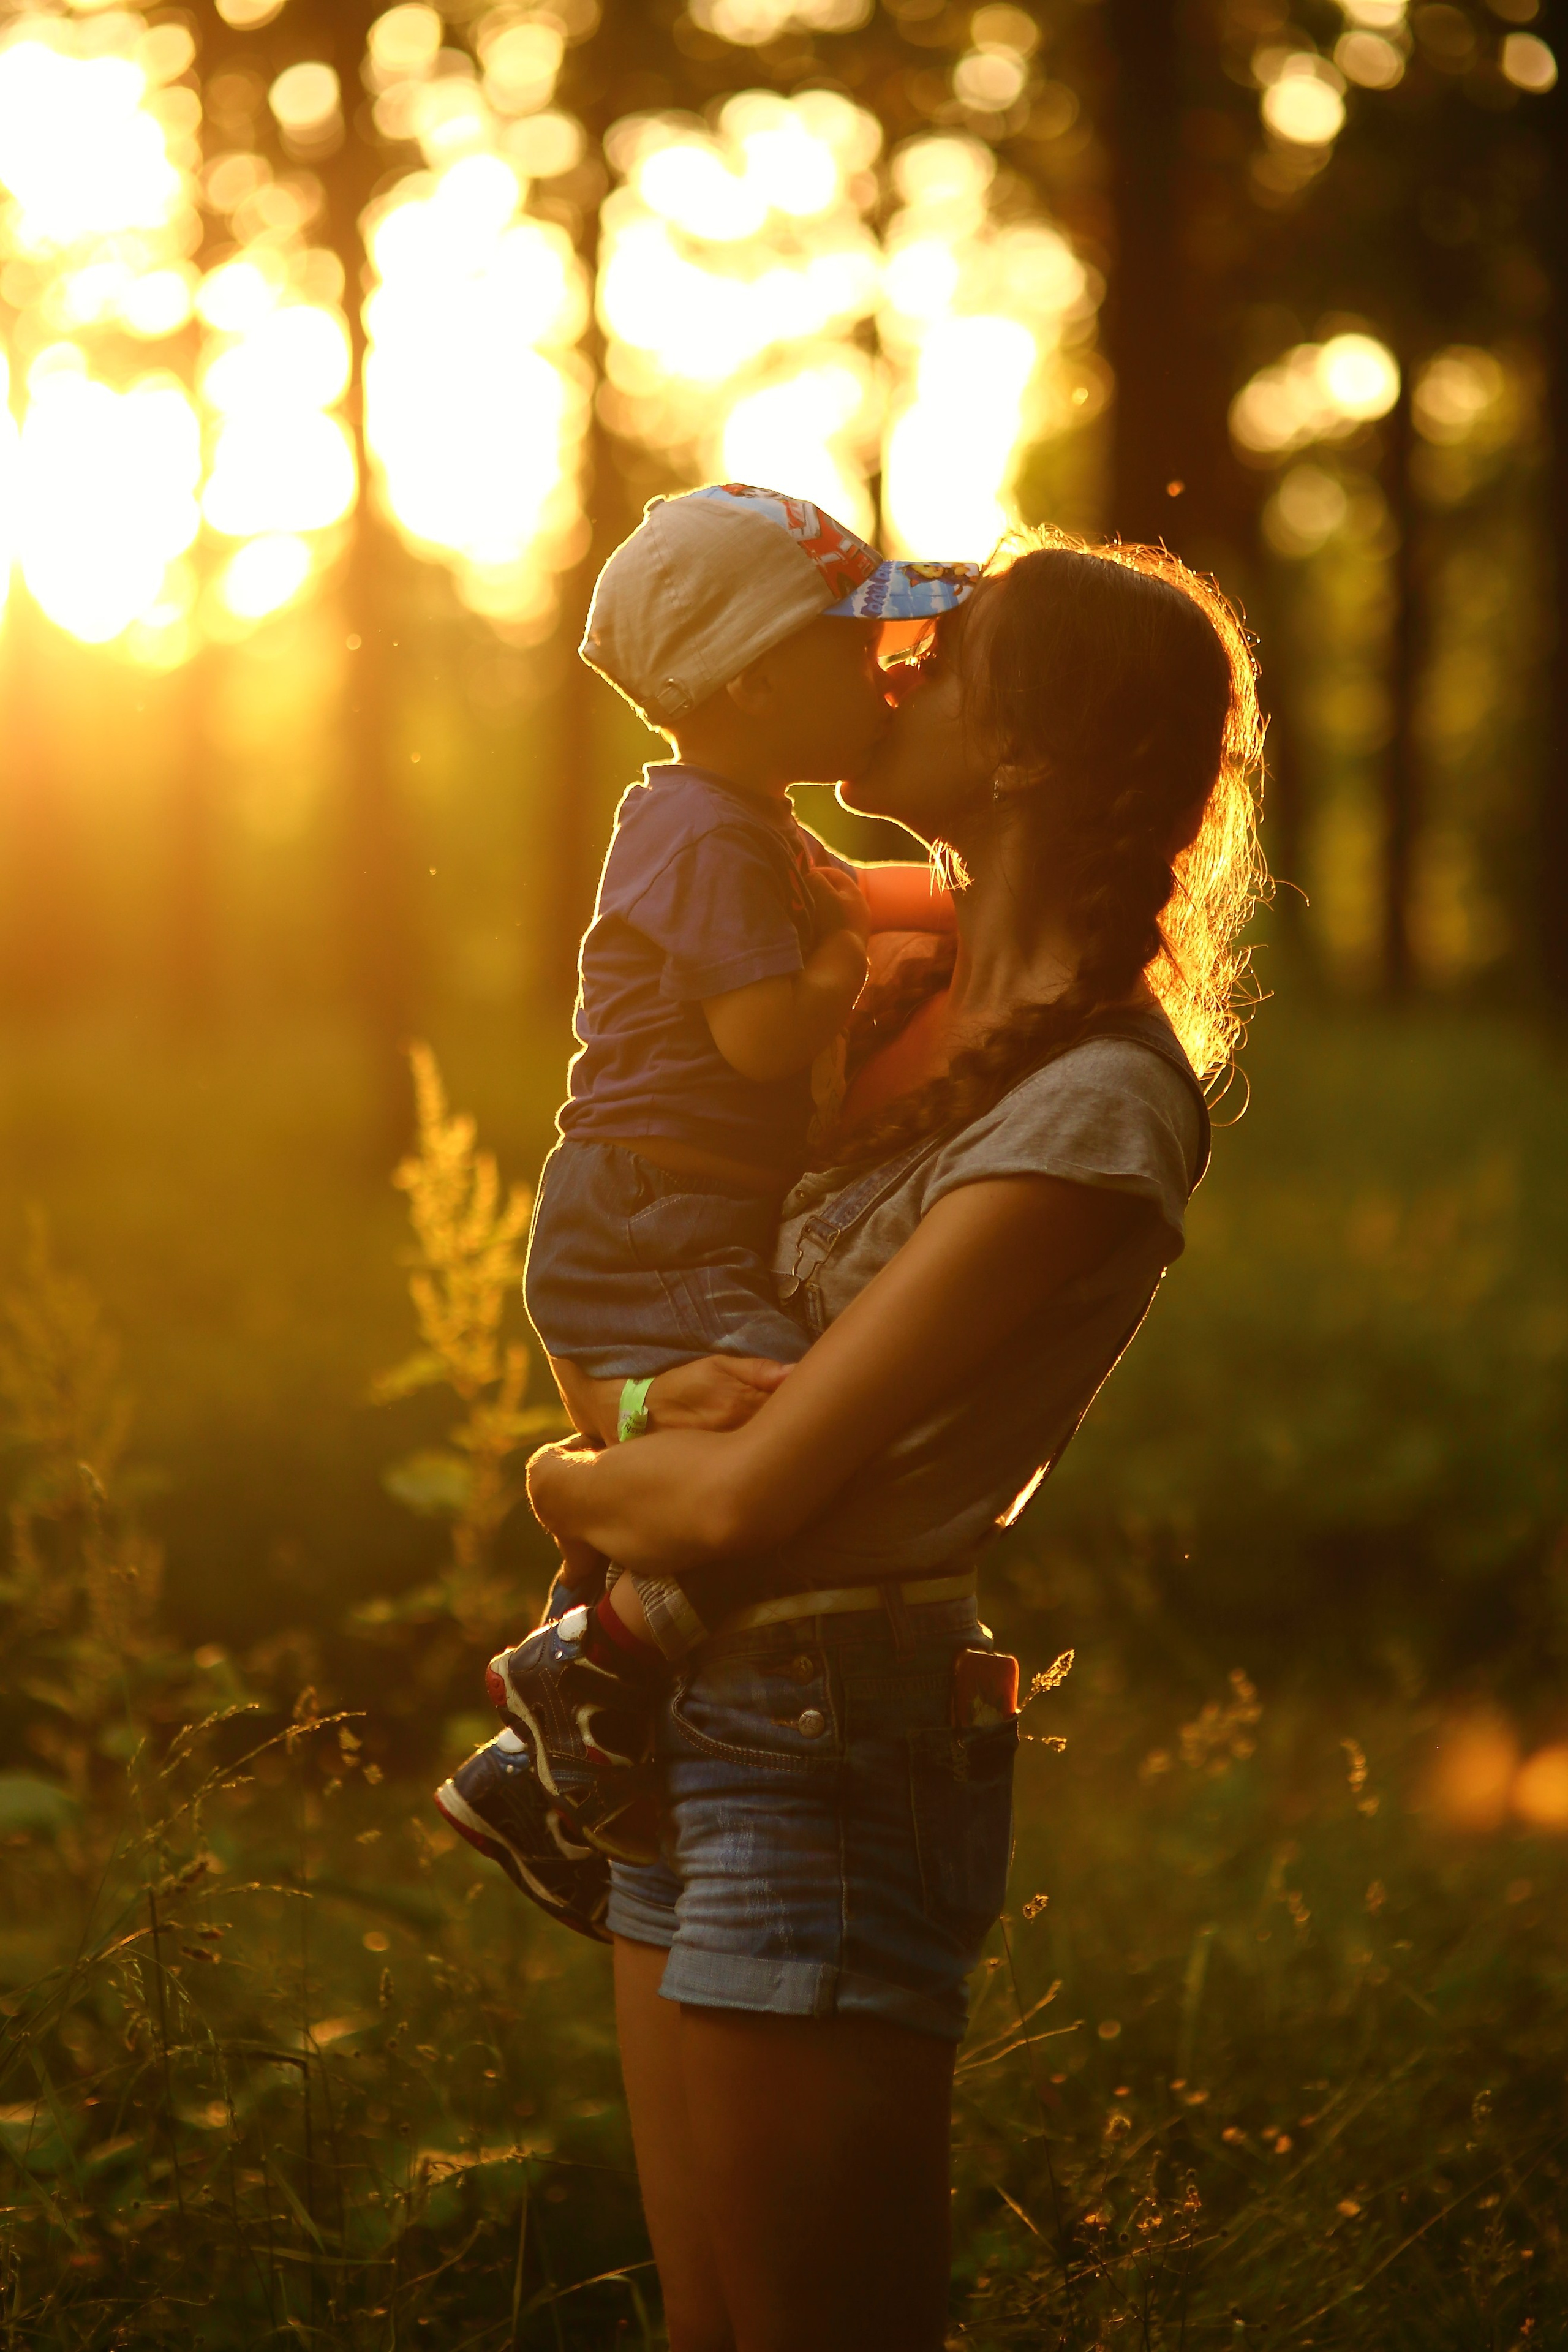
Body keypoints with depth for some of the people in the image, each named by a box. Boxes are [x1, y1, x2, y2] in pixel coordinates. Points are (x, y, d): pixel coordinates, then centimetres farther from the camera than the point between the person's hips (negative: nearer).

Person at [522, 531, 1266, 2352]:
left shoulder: (1097, 1105, -19)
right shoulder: (964, 1019, 8)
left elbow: (746, 1492, -20)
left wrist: (565, 1480, -2)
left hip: (833, 1745, -9)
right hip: (709, 1721, 9)